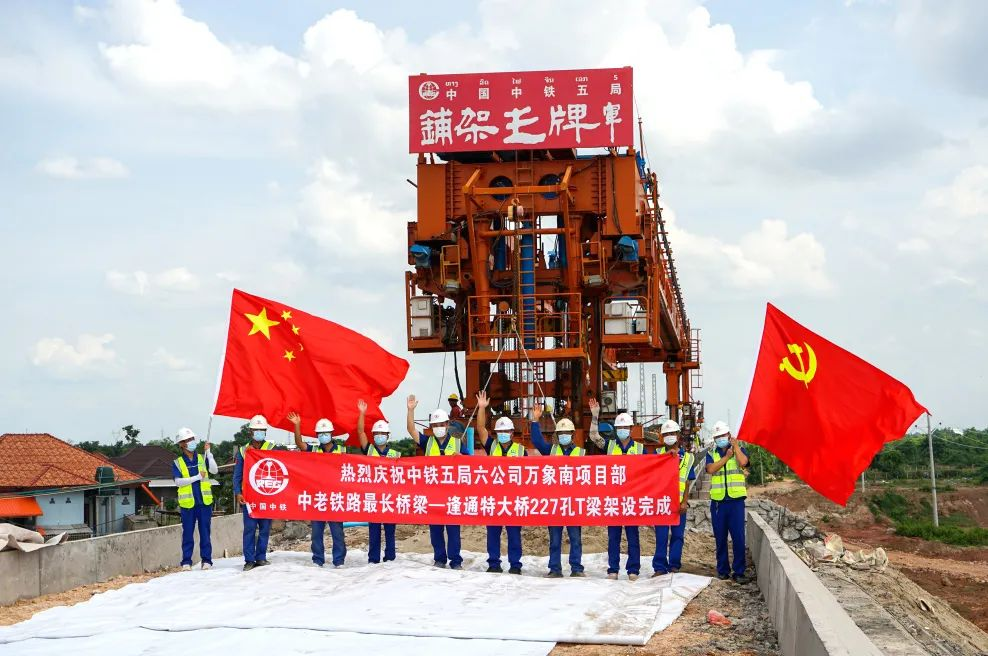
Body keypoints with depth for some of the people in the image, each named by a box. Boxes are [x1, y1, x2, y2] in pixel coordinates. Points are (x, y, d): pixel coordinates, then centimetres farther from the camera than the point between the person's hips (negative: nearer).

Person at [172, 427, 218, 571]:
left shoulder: (202, 458, 9)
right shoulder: (178, 463, 4)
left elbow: (214, 470, -7)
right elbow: (178, 481, -8)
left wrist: (208, 452, -11)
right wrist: (197, 477, -15)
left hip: (204, 501, 1)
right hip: (187, 503, -1)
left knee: (205, 532, 3)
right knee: (188, 533, 3)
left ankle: (206, 560, 8)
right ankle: (186, 561, 10)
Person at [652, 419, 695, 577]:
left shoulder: (687, 457, 10)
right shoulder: (659, 453, 9)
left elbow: (688, 483, 6)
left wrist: (684, 502, -4)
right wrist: (667, 455, -19)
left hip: (678, 502, 1)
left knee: (678, 535, 4)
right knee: (661, 536, -2)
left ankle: (674, 565, 12)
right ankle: (660, 567, 0)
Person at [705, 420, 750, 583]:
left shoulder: (739, 450, 7)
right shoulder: (711, 454, 11)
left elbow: (743, 462, -16)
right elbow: (711, 469, -9)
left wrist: (735, 445, -7)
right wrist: (727, 456, -7)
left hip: (736, 500, -2)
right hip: (718, 501, 2)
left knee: (738, 537, -6)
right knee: (720, 538, 7)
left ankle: (739, 571, 0)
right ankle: (722, 570, 17)